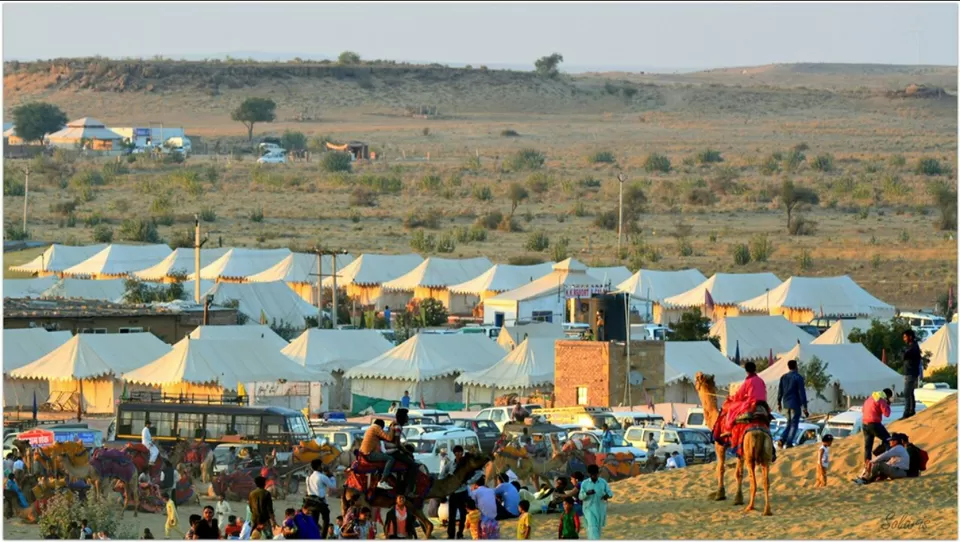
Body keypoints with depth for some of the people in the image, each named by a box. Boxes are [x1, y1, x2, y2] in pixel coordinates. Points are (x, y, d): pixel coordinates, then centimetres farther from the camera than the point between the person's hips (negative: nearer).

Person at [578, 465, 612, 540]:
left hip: (601, 509, 3)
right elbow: (581, 497, -4)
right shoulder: (585, 483, -3)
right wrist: (587, 493, -27)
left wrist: (607, 495, -23)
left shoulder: (603, 482, 1)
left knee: (599, 528, 13)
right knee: (592, 527, -16)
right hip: (589, 509, -3)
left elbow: (610, 493, 3)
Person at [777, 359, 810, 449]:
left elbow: (780, 391, 12)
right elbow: (802, 392, -14)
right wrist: (804, 407, -12)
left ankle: (782, 439, -1)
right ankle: (789, 443, -4)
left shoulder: (783, 377, 6)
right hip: (795, 404, -6)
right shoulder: (798, 377, -11)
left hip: (786, 403, 6)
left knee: (789, 423, 17)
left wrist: (779, 403, 26)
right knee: (794, 424, 2)